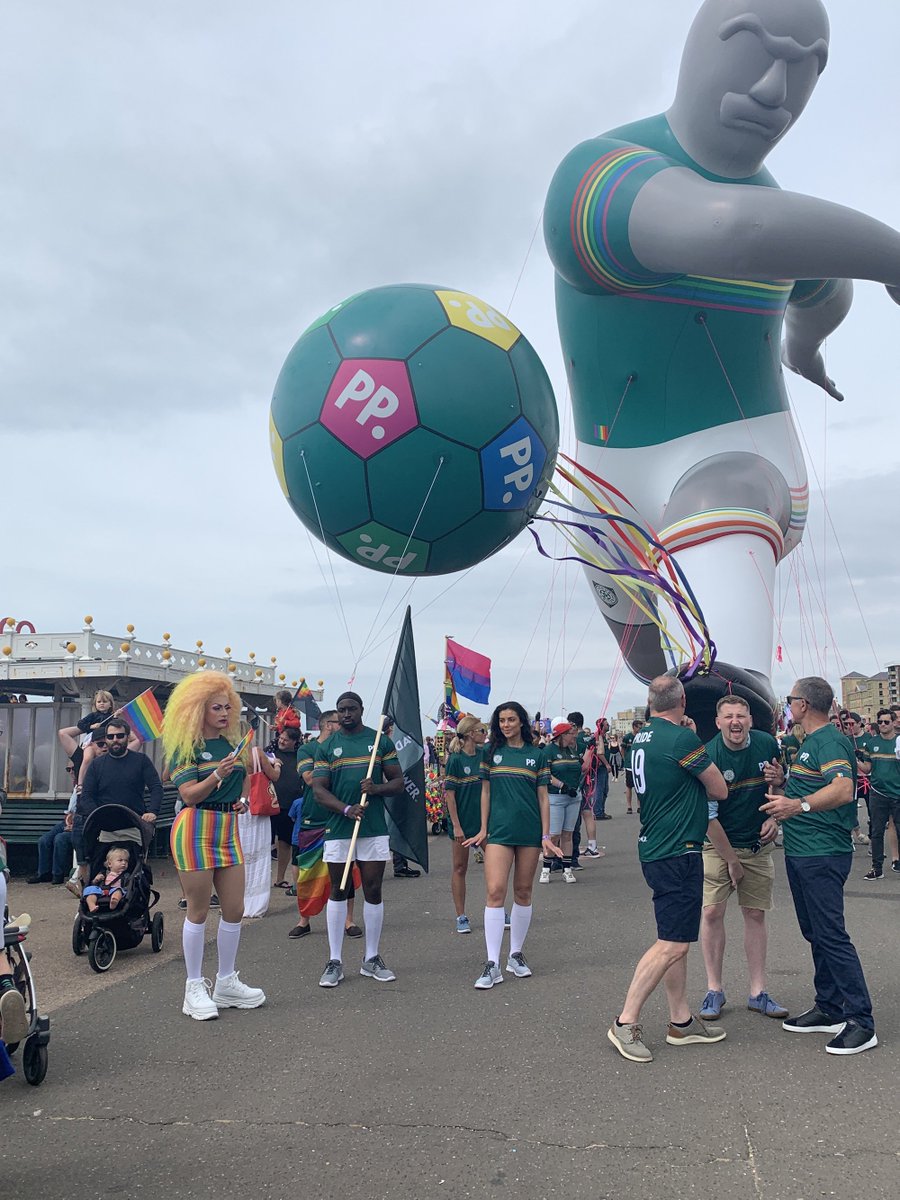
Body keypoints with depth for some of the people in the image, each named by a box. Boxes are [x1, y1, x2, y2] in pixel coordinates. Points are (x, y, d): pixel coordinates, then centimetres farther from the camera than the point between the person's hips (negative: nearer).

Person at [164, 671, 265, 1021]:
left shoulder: (232, 742, 11)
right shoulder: (186, 747, -8)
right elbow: (189, 795, -16)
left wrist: (243, 798, 7)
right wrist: (217, 774, -30)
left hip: (228, 830, 6)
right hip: (196, 830, -6)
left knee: (234, 909, 7)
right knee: (198, 911, 1)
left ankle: (226, 982, 21)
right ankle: (194, 988, 12)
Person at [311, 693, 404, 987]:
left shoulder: (381, 741, 6)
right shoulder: (327, 747, 6)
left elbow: (398, 782, 6)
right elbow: (319, 791, 0)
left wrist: (376, 788, -16)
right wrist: (346, 809, -18)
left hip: (374, 828, 0)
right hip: (338, 828, 0)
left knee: (373, 891, 4)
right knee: (337, 891, 5)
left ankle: (371, 959, 16)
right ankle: (335, 961, 12)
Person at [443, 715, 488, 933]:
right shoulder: (455, 760, -11)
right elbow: (450, 794, -12)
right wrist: (456, 825, -15)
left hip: (484, 817, 5)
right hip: (463, 820, -5)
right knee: (460, 868, 4)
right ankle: (461, 917, 13)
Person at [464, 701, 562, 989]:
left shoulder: (536, 754, 4)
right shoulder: (490, 751, 6)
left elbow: (543, 796, 6)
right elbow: (486, 792, 10)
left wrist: (546, 836, 2)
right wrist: (483, 830, 7)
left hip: (530, 831, 1)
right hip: (499, 832, -1)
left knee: (523, 892, 8)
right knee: (495, 892, -11)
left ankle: (516, 955, 22)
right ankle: (492, 965, -9)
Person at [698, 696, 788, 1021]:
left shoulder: (768, 744, -4)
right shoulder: (708, 756, -17)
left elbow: (781, 787, 14)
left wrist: (775, 817, -6)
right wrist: (731, 859, -11)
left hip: (758, 844, 3)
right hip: (717, 844, -3)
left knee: (755, 914, 6)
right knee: (712, 912, -6)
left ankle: (757, 993, 15)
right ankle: (714, 990, 7)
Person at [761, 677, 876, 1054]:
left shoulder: (830, 741, -15)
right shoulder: (809, 743, 17)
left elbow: (843, 789, -31)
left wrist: (799, 805, -40)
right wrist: (778, 793, 10)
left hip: (823, 854, -11)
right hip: (800, 852, 11)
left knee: (831, 935, -9)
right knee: (816, 934, 15)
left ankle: (861, 1021, -2)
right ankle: (830, 1009, 24)